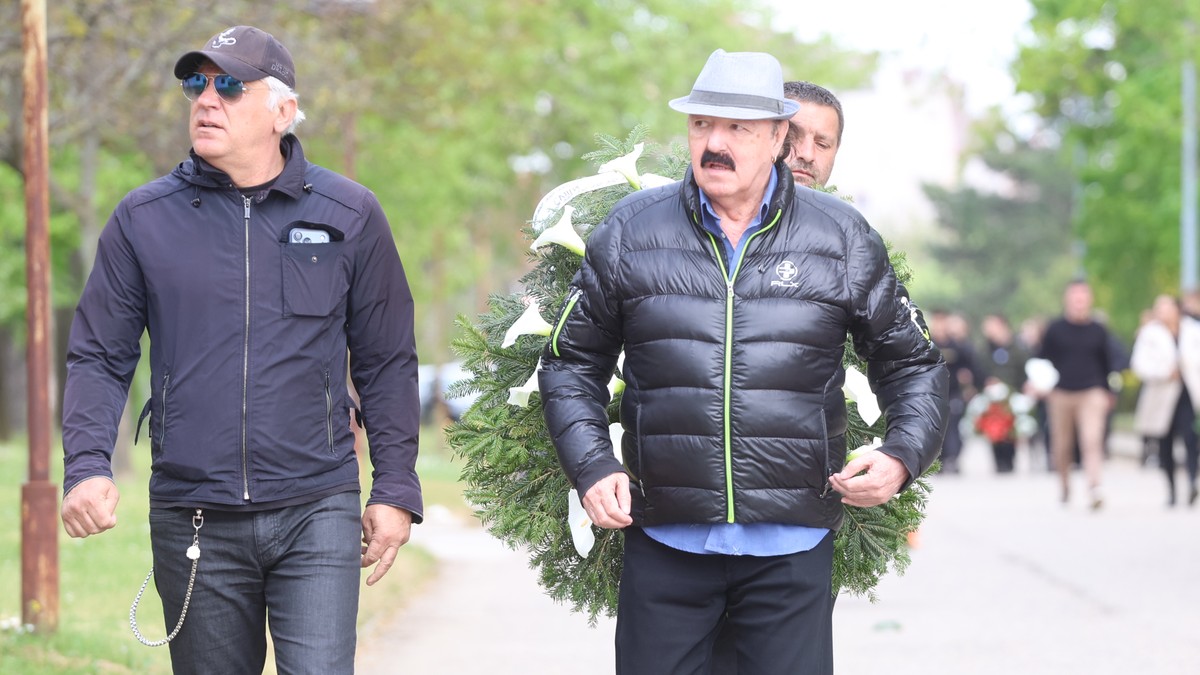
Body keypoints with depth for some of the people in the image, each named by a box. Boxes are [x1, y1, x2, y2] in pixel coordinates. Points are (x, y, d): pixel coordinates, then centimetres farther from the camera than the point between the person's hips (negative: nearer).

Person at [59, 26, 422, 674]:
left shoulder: (349, 215, 5)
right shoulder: (143, 218, 5)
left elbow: (386, 364, 9)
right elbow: (98, 358, 6)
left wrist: (396, 489, 5)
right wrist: (86, 467, -9)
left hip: (316, 515, -1)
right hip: (192, 518, 1)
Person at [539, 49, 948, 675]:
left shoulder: (842, 237, 3)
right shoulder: (629, 231, 3)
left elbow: (911, 363, 12)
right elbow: (571, 363, 11)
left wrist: (902, 458, -5)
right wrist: (592, 469, -3)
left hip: (792, 551, 0)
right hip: (664, 545, 0)